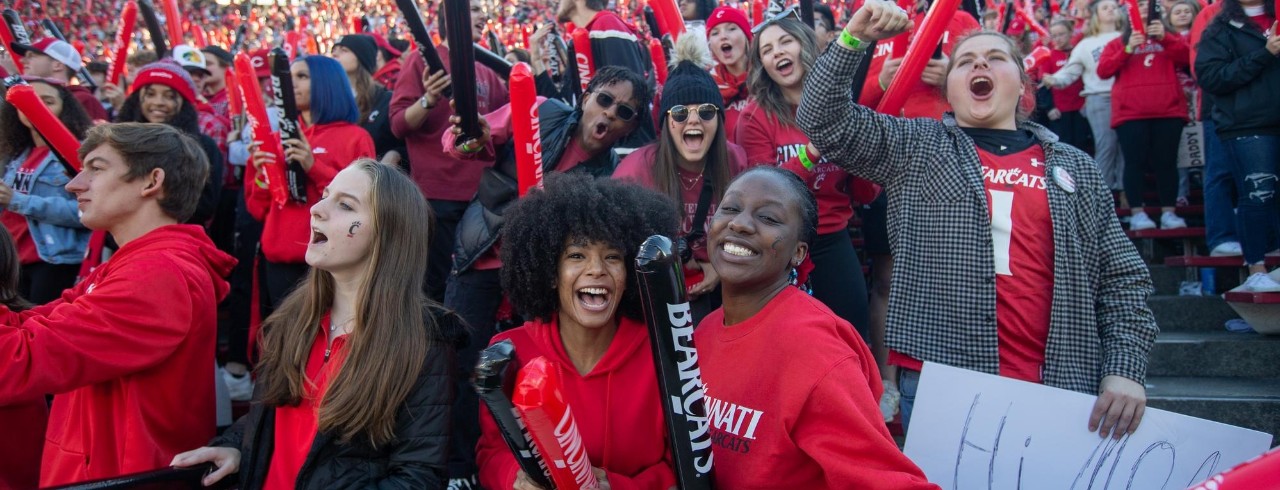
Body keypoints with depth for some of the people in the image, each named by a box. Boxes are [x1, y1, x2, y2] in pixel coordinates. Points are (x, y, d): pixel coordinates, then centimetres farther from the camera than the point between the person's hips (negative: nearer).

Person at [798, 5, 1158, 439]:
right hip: (937, 383, -1)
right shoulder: (915, 148, 11)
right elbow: (824, 122, 1)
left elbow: (1122, 279, 11)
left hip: (1056, 389, 2)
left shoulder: (1074, 169, 14)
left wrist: (1125, 369, -2)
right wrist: (854, 40, -10)